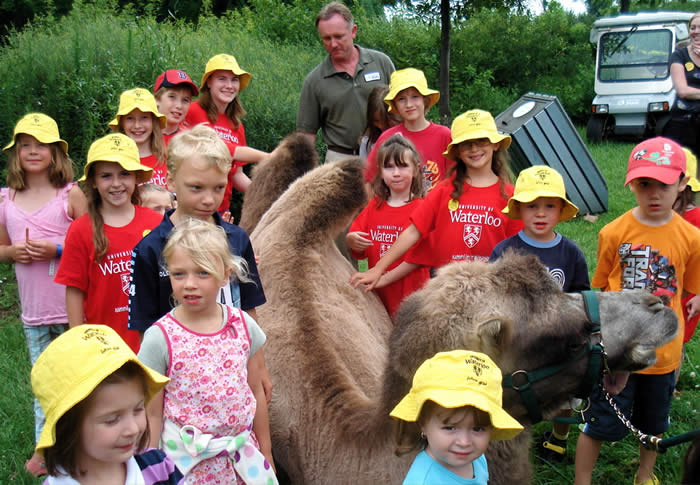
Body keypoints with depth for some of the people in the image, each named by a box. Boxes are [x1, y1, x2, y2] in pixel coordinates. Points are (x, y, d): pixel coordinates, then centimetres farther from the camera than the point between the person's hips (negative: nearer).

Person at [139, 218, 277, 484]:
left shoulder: (243, 325, -3)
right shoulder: (160, 337, -13)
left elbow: (255, 392, 7)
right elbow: (152, 414, -7)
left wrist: (265, 453, 13)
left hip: (243, 455, 3)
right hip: (187, 463, -3)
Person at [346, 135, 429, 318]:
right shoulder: (374, 206, 8)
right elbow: (361, 252, 11)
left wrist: (386, 278, -16)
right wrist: (351, 241, -11)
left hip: (410, 295, -4)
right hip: (378, 296, 4)